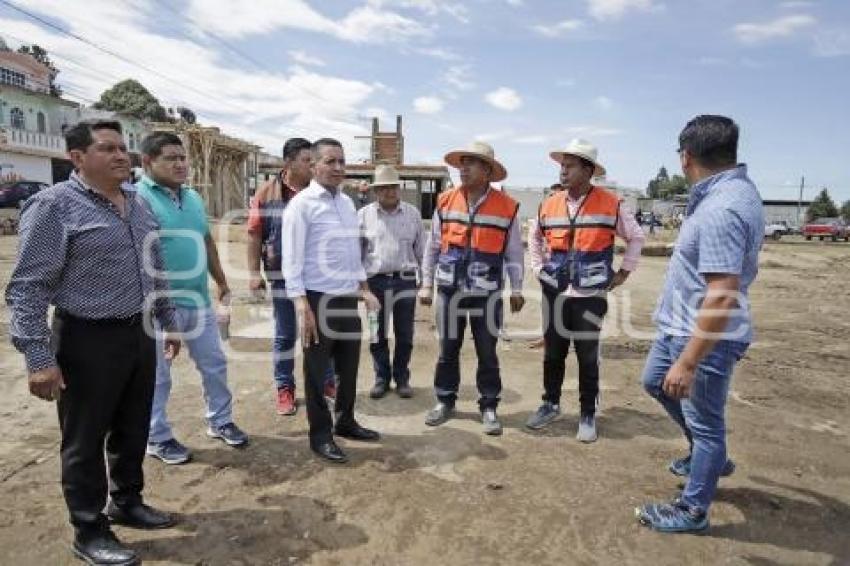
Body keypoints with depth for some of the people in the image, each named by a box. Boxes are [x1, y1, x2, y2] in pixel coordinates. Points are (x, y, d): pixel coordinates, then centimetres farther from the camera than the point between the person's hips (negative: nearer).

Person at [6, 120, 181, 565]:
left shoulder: (138, 205, 9)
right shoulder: (54, 205, -11)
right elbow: (28, 287, -14)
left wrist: (168, 322, 18)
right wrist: (38, 359, -18)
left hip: (139, 334, 7)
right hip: (88, 341, -6)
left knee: (133, 431, 19)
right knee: (86, 441, 9)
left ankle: (127, 503, 40)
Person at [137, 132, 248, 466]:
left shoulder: (193, 197, 11)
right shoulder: (138, 197, -13)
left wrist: (221, 281, 21)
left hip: (198, 300, 7)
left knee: (214, 364, 16)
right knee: (158, 375, 8)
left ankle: (220, 422, 34)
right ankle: (158, 439, 25)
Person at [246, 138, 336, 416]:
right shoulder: (267, 192, -4)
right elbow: (255, 234, -2)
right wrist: (255, 272, -7)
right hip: (283, 274, -2)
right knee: (285, 333, 9)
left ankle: (327, 381, 28)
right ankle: (284, 389, 23)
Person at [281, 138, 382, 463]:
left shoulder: (347, 203, 12)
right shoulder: (302, 204, -9)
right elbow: (292, 259, -13)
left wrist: (364, 288, 17)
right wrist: (301, 305, -20)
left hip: (347, 298, 7)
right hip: (319, 299, -7)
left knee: (349, 366, 17)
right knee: (317, 371, 6)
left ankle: (345, 422, 36)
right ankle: (320, 435, 22)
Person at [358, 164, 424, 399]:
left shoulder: (412, 213, 5)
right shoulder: (364, 215, 3)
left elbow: (421, 248, 9)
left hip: (405, 280, 1)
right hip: (375, 280, 0)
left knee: (404, 335, 8)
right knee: (377, 334, 8)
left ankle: (402, 378, 24)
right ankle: (381, 378, 23)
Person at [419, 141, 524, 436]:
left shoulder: (506, 207, -3)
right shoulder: (445, 201, 2)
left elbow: (514, 252, 3)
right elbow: (432, 247, 7)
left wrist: (517, 290, 3)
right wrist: (426, 284, 6)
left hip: (487, 292, -2)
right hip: (450, 289, 2)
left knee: (487, 352, 7)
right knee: (448, 349, 11)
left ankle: (489, 406, 21)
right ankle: (445, 401, 27)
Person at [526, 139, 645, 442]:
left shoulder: (610, 204, -5)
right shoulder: (549, 204, 4)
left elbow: (636, 237, 8)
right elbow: (535, 237, 21)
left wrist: (624, 271, 5)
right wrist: (539, 268, 13)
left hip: (591, 294, -3)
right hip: (554, 292, 3)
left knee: (588, 357, 4)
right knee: (552, 353, 12)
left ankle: (588, 415, 19)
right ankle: (551, 404, 29)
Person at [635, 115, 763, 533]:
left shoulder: (721, 210, -29)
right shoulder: (734, 187, 4)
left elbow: (723, 297, -32)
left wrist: (688, 362, -29)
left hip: (705, 334, -10)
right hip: (681, 323, 10)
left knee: (705, 423, 7)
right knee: (655, 382, 27)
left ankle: (692, 511, 26)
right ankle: (710, 457, 44)